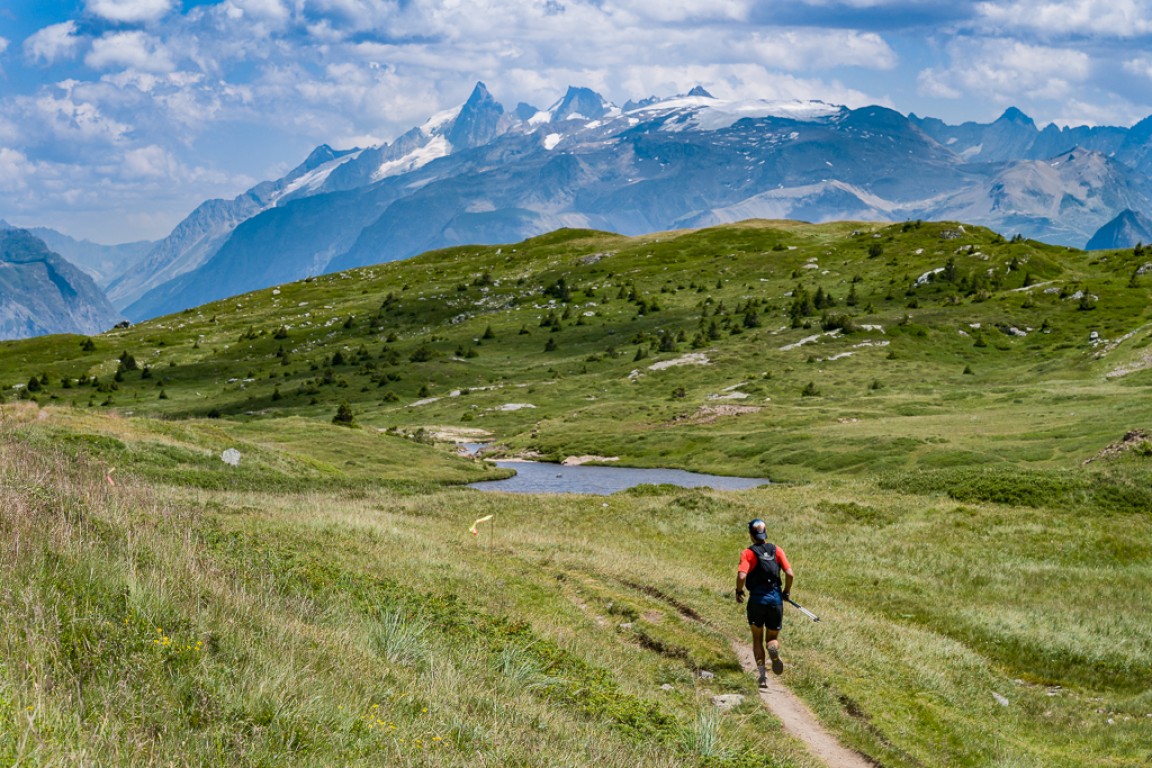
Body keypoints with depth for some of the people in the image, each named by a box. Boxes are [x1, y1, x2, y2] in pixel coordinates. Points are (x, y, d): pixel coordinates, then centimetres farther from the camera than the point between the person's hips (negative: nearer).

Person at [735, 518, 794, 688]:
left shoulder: (748, 553, -4)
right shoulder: (777, 550, 4)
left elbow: (741, 576, -17)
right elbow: (789, 574, -4)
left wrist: (739, 592, 1)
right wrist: (786, 592, 12)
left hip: (756, 599, -2)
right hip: (776, 598, 2)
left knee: (757, 639, 16)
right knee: (773, 637, 16)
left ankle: (762, 675, 4)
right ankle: (774, 649, -21)